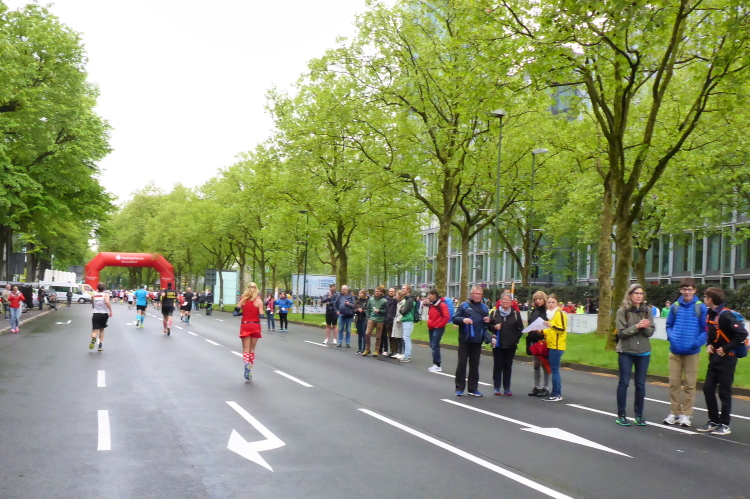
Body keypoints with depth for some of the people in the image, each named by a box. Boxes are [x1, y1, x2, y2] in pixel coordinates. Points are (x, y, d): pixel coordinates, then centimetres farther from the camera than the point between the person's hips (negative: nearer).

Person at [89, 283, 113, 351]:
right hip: (104, 314, 0)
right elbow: (107, 302, -23)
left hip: (96, 314, 0)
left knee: (95, 330, -5)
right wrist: (110, 311, -19)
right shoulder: (106, 295, -3)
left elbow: (93, 306, 15)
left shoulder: (94, 295, 6)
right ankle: (101, 345, 17)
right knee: (102, 329, 19)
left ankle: (93, 339, -40)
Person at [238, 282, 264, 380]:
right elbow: (261, 315, -10)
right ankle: (250, 368, 14)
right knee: (252, 349, 13)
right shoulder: (259, 301, -6)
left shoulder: (243, 300, -1)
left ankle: (246, 363, -27)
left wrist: (245, 313, 12)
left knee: (246, 349, 1)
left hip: (245, 325, 0)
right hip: (255, 326, 0)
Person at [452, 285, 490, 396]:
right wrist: (463, 320, -24)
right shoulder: (464, 305, -1)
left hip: (477, 340, 4)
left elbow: (486, 323, 21)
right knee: (462, 363, 1)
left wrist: (488, 320, -2)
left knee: (474, 364, 9)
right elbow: (455, 319, -5)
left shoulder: (484, 307, 12)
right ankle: (459, 388, 7)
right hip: (465, 339, -4)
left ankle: (473, 388, 15)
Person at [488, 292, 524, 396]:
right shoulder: (495, 313, 5)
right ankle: (497, 388, 10)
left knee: (508, 366, 6)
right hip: (497, 344, 0)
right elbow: (489, 326, 7)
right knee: (498, 365, 3)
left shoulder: (516, 313, 4)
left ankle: (507, 388, 12)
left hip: (511, 345, 0)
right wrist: (494, 327, -13)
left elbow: (520, 328, 5)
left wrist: (516, 338, -5)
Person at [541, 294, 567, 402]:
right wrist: (542, 331, 11)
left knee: (554, 370, -8)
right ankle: (557, 393, 15)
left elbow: (562, 329, -19)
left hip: (557, 346, -9)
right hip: (551, 345, 9)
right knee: (554, 370, 10)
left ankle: (556, 394, -5)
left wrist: (551, 325, -31)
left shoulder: (559, 313, -10)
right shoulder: (550, 313, 18)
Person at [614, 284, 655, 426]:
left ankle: (639, 415, 17)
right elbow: (621, 333, -11)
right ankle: (621, 415, 9)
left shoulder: (647, 310, 3)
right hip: (626, 352, -3)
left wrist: (644, 327, -21)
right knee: (624, 383, 2)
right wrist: (637, 326, -21)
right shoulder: (622, 311, -6)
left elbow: (650, 332, -1)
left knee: (640, 384, 8)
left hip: (643, 352, 3)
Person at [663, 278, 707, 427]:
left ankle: (686, 414, 14)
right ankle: (675, 412, 18)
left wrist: (698, 342, -15)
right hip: (675, 351, 3)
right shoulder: (675, 307, 6)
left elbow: (705, 329, -3)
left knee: (689, 384, 4)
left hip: (691, 352, -3)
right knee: (674, 383, 7)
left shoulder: (701, 307, -3)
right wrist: (670, 336, -4)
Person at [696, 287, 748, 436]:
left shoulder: (725, 315, -20)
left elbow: (742, 334, -25)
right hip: (714, 357, 8)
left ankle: (725, 425, 11)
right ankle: (713, 421, 20)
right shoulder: (710, 314, 7)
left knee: (724, 391, 0)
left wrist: (726, 348, -19)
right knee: (708, 388, 9)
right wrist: (708, 345, 3)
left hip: (726, 358, -8)